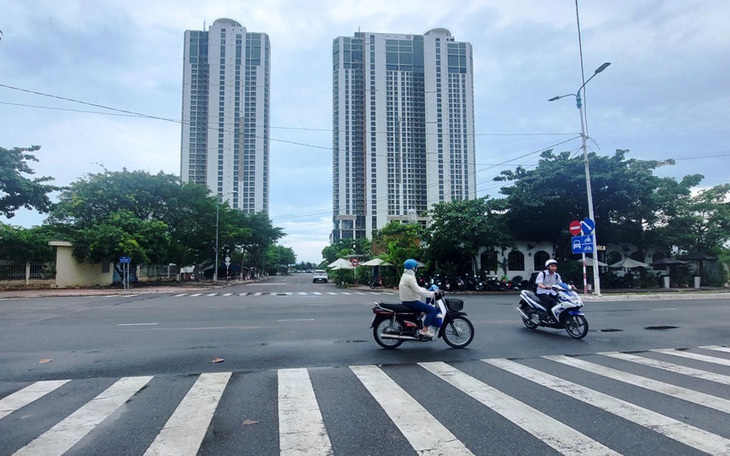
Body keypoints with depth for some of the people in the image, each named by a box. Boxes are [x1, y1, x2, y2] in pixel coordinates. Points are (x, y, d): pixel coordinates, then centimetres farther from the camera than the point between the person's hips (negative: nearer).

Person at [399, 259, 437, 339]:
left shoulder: (405, 276, 14)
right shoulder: (410, 278, -19)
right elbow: (419, 291, -26)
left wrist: (426, 289, 13)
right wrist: (432, 294, -22)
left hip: (406, 301, 11)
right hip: (411, 302, -11)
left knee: (427, 307, 26)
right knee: (432, 310, -14)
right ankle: (424, 330, -14)